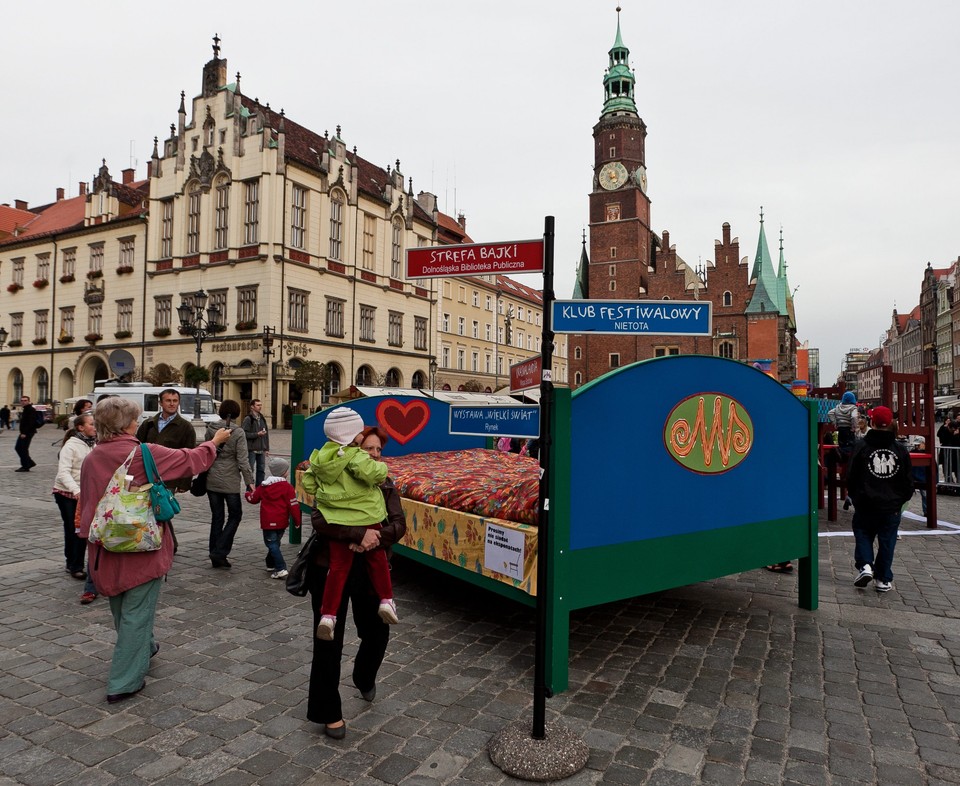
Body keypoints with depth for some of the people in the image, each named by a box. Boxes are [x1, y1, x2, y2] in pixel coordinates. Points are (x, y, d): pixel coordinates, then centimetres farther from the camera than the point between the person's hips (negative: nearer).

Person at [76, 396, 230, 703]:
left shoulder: (90, 459, 0)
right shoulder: (144, 454, -17)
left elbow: (86, 505, 10)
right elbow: (191, 460, -6)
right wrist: (215, 441, 12)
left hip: (105, 551, 7)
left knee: (121, 608, 24)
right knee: (136, 612, 4)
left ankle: (143, 649, 47)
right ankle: (124, 683, 9)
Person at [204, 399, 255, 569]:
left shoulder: (210, 429, 1)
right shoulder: (238, 432, -11)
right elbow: (243, 460, -13)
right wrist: (249, 482, -8)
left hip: (212, 480, 5)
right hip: (230, 481, -4)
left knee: (216, 517, 12)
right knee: (235, 515, 11)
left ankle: (216, 556, 17)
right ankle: (220, 552, 2)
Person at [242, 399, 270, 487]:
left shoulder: (262, 419, 15)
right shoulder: (248, 419, -7)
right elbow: (245, 434, -14)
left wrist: (267, 448, 14)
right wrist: (257, 434, -18)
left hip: (261, 450, 6)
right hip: (252, 449, -6)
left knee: (261, 470, 9)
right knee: (250, 470, -2)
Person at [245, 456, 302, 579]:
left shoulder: (263, 486, 4)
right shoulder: (287, 486, -7)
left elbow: (253, 498, 19)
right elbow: (293, 504, -10)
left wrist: (248, 494, 43)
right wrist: (297, 521, -1)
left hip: (268, 522, 0)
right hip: (282, 522, 0)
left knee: (272, 544, -3)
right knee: (275, 543, 19)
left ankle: (281, 569, -14)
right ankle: (271, 564, 29)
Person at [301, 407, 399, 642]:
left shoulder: (320, 457, 5)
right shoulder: (354, 455, -15)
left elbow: (308, 484, 9)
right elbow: (371, 473, -32)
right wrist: (381, 467, -11)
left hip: (336, 520, 5)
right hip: (365, 517, -4)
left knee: (338, 567, 10)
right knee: (377, 558, 17)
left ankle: (328, 615, 4)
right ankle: (386, 600, 17)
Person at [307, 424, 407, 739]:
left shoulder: (385, 486, 2)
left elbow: (399, 524, -9)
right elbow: (319, 521, -23)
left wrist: (374, 538, -28)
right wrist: (359, 533, -33)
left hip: (371, 572, 4)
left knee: (377, 632, 16)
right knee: (329, 641, 6)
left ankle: (364, 678, 49)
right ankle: (328, 712, 24)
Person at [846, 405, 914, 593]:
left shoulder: (862, 447, -9)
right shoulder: (900, 450, -1)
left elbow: (851, 477, -4)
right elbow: (908, 480, 5)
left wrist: (855, 496, 12)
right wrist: (901, 499, 19)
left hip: (866, 505, -2)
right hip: (891, 506, 2)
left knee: (863, 535, 14)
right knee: (887, 541, 10)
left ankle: (865, 565, -6)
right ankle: (884, 579, 13)